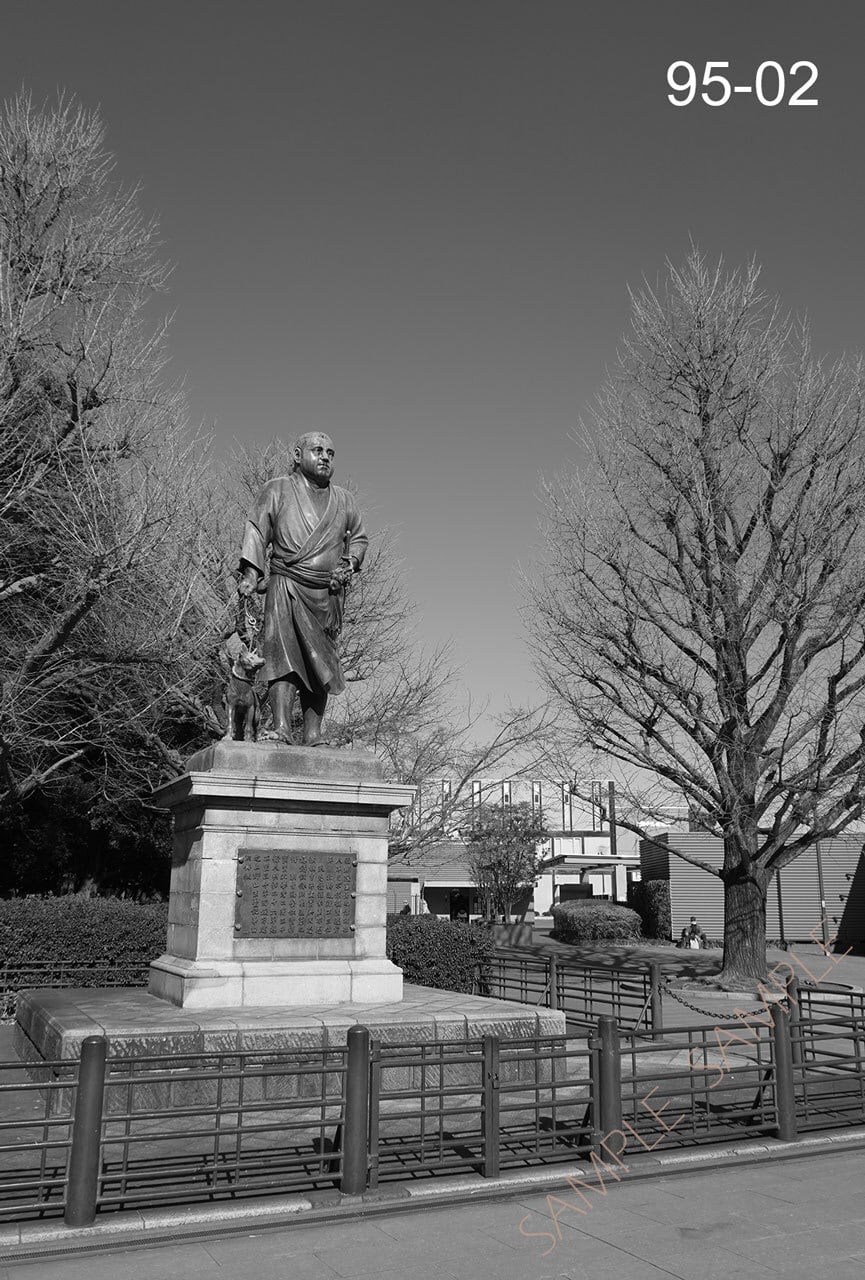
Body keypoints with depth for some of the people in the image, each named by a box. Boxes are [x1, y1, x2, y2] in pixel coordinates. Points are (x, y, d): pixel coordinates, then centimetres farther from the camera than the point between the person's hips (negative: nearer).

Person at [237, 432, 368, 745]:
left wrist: (350, 563, 8)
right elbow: (257, 530, 2)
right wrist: (251, 572, -12)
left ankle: (313, 736, -1)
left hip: (328, 594, 3)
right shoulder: (278, 490, 10)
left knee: (320, 664, -1)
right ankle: (281, 728, -24)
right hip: (286, 586, -3)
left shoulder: (343, 500, 21)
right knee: (283, 652, -18)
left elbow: (359, 538, 30)